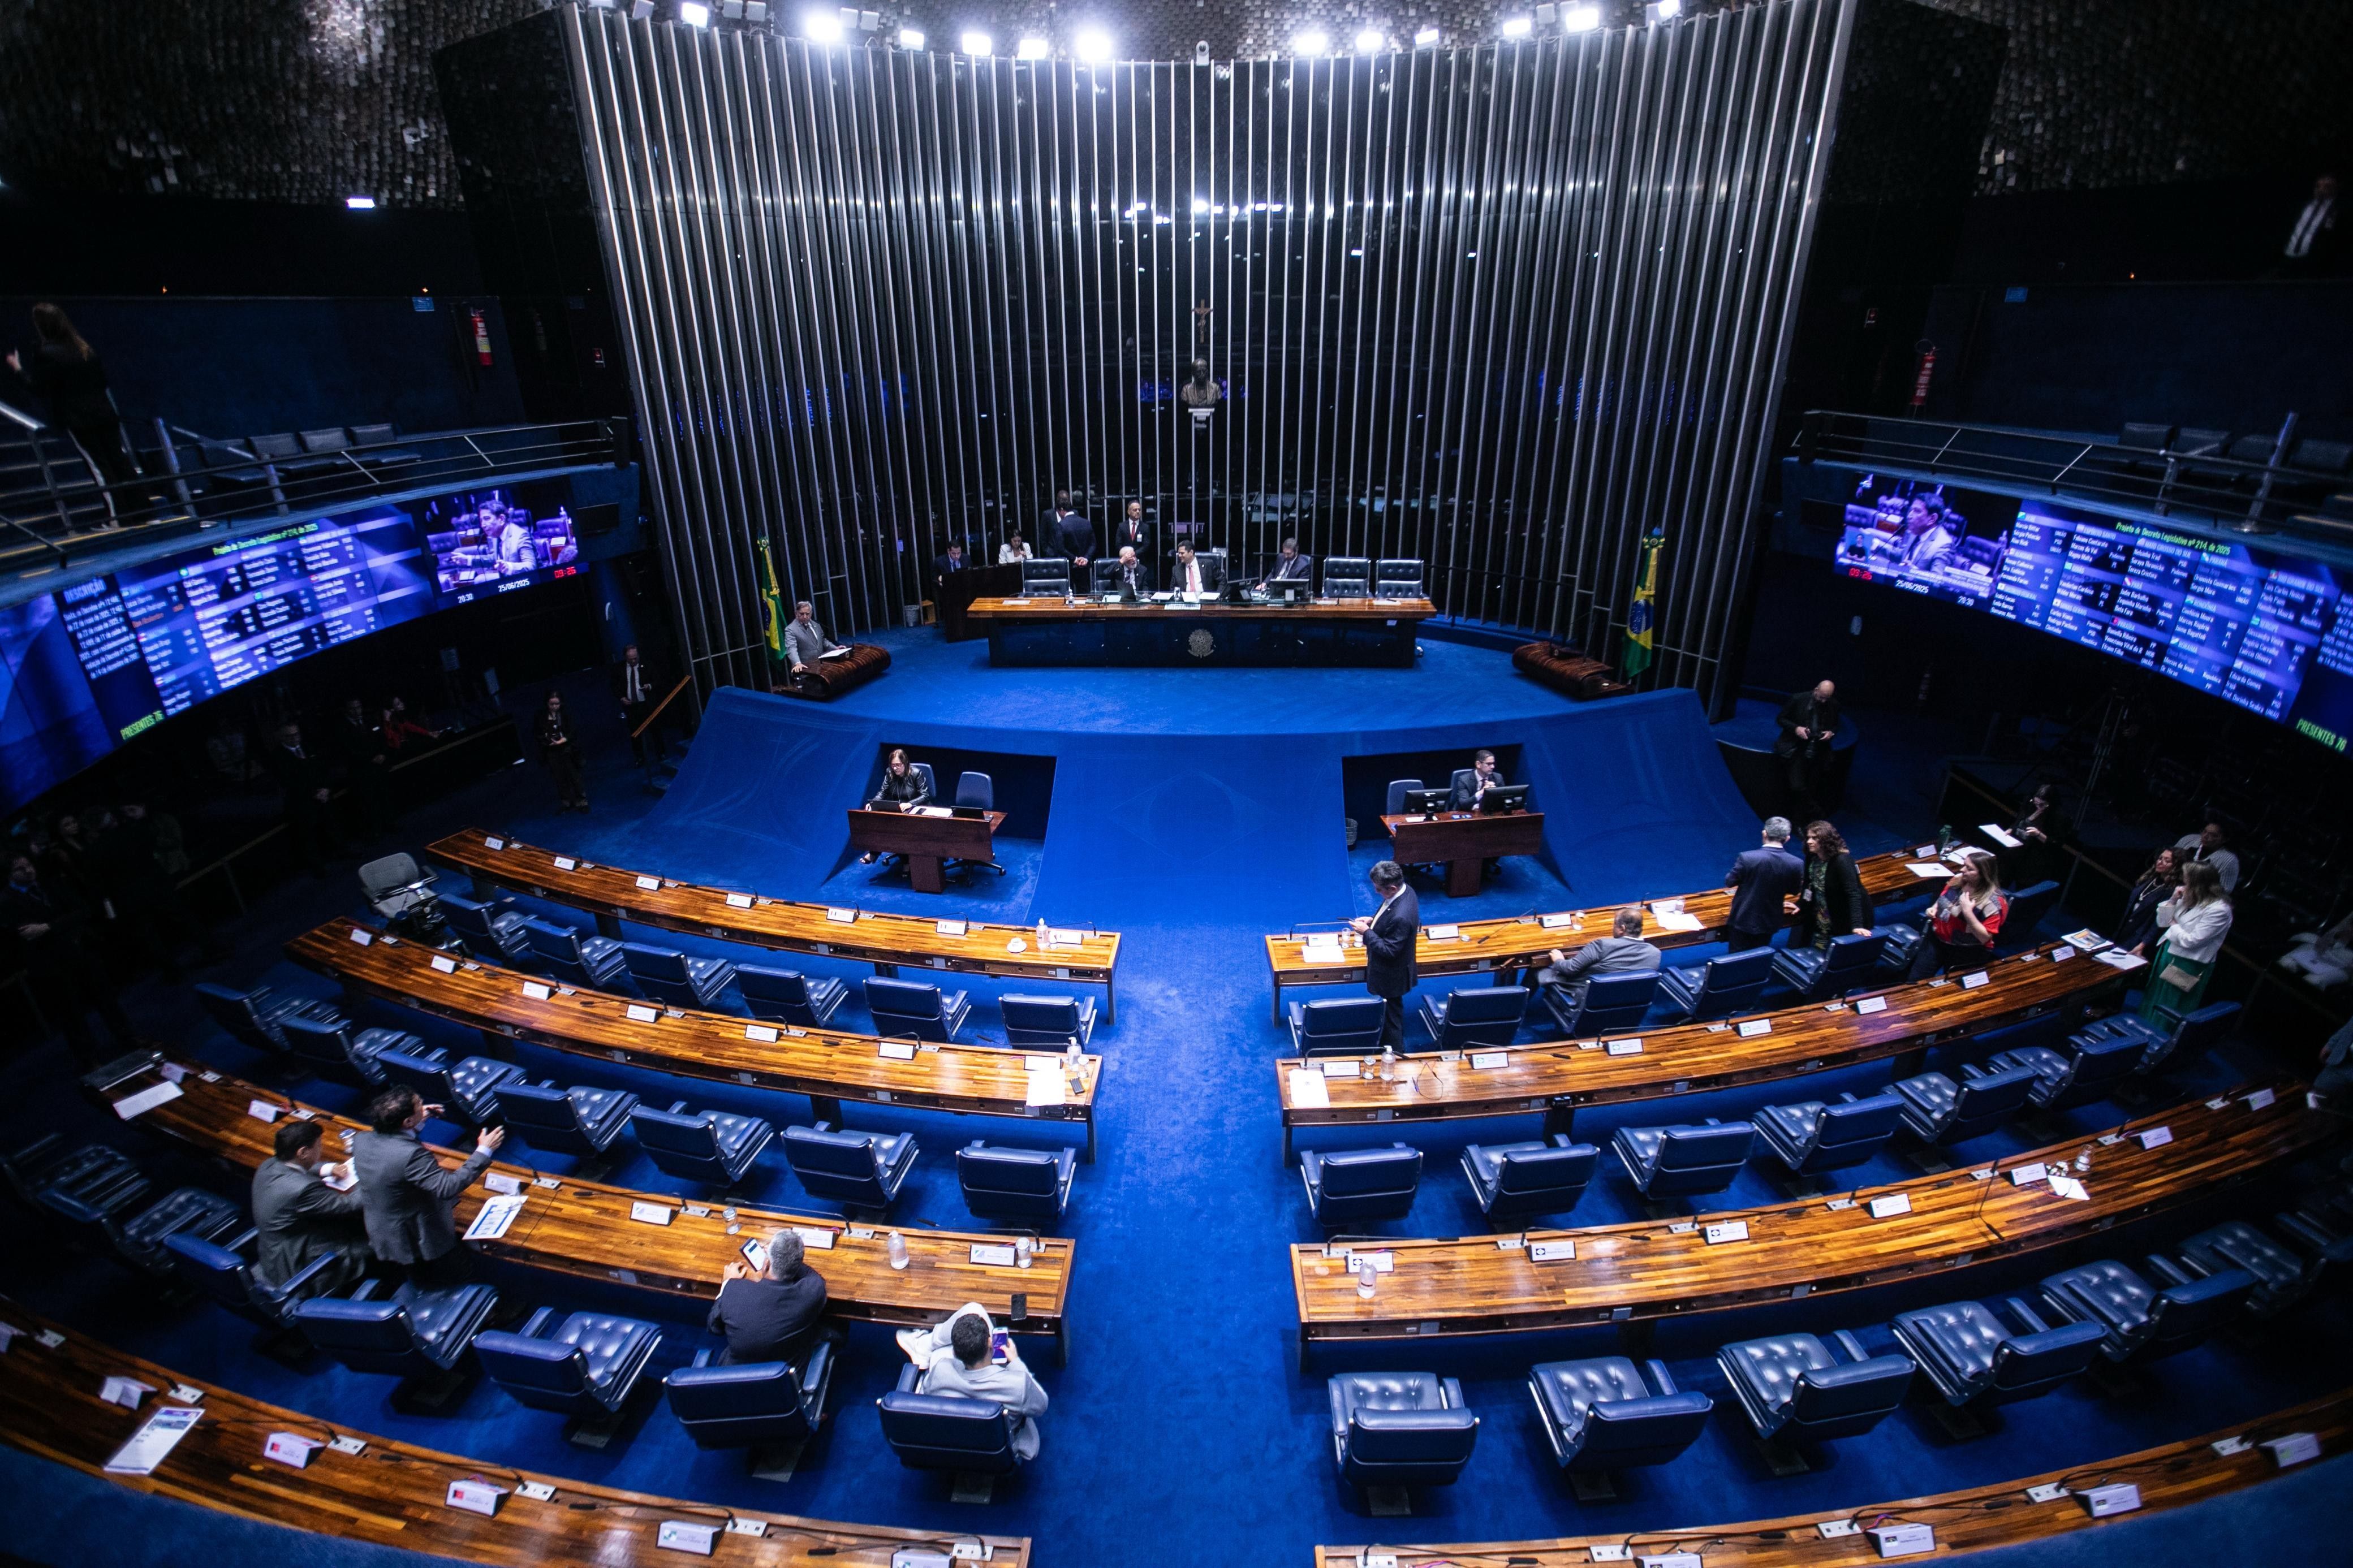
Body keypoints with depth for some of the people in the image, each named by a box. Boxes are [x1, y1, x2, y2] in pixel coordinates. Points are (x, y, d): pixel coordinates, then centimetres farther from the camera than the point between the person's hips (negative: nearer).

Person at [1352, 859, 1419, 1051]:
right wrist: (1373, 920, -4)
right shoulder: (1404, 890, -10)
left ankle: (1392, 1049, 35)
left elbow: (1389, 950, -29)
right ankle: (1396, 1041, 48)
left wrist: (1366, 932, -24)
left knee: (1390, 1011, 14)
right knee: (1393, 1008, 28)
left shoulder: (1400, 917, -39)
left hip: (1390, 975, -9)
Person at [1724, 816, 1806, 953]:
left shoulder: (1747, 857, -23)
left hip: (1743, 920, -3)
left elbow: (1729, 882, -8)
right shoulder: (1797, 864, -14)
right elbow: (1794, 891, 4)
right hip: (1769, 922, 3)